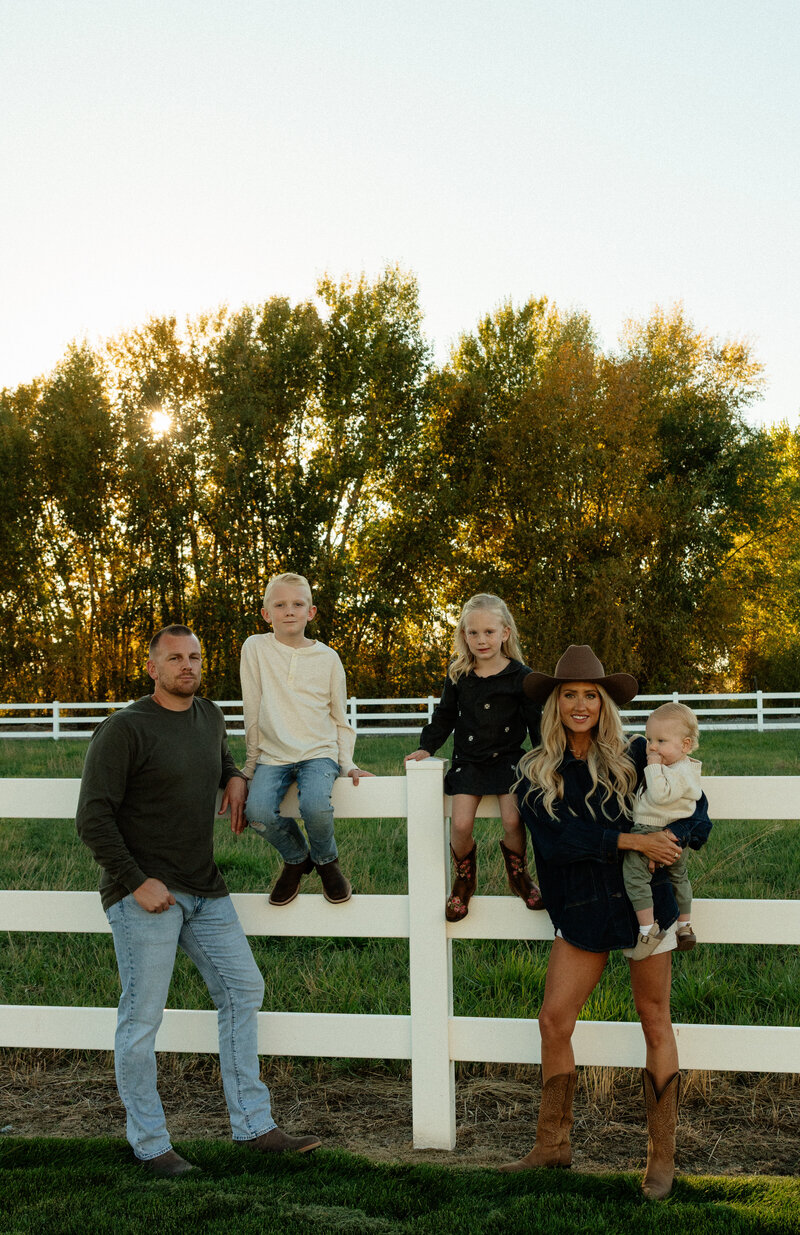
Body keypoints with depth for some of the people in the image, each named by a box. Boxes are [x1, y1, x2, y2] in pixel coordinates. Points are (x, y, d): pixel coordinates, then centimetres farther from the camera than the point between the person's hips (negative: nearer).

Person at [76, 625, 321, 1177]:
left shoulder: (211, 717, 11)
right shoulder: (124, 729, -11)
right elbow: (93, 818, -13)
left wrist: (236, 778, 12)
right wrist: (136, 882, -17)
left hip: (206, 891, 7)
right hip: (145, 893, -7)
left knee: (243, 990, 7)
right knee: (142, 1017, -1)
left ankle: (254, 1126, 16)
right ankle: (150, 1145, 12)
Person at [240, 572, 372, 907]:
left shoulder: (327, 657, 4)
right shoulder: (255, 648, 0)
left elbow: (340, 719, 12)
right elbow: (253, 713, 4)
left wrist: (347, 764, 0)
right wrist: (252, 763, 5)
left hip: (319, 752, 0)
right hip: (272, 754, 1)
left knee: (315, 806, -31)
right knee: (258, 813, -27)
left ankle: (326, 860, 5)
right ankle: (296, 859, 8)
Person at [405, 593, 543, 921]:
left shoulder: (519, 676, -2)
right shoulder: (458, 675, 5)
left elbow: (535, 721, 4)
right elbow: (444, 716, 15)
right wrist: (426, 747, 6)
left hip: (507, 758, -2)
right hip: (468, 760, 2)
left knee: (512, 820, -19)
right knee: (460, 824, -15)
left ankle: (518, 874, 11)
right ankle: (464, 878, 13)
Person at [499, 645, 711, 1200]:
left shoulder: (633, 756, -3)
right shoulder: (537, 772, 1)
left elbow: (692, 804, 1)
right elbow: (553, 838, -14)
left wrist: (671, 839, -21)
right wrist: (633, 840, -21)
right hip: (581, 910, 2)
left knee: (655, 1024, 6)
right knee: (554, 1022, 1)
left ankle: (663, 1155, 17)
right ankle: (553, 1145, 17)